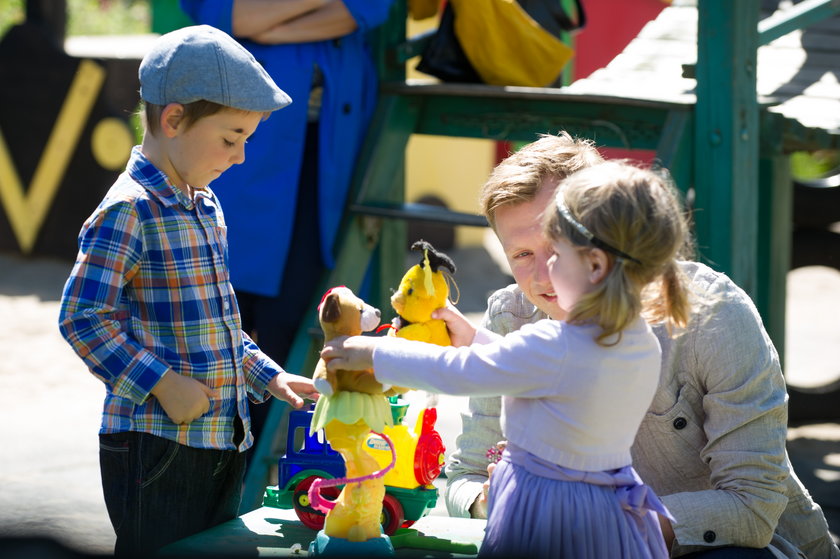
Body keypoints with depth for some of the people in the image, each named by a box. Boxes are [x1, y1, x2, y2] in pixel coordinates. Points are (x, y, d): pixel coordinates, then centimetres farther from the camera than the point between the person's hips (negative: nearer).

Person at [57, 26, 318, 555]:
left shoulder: (206, 206, 14)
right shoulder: (128, 210, -15)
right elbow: (83, 318, -20)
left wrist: (267, 376, 16)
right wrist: (161, 384, -21)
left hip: (224, 439, 9)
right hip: (155, 446, -9)